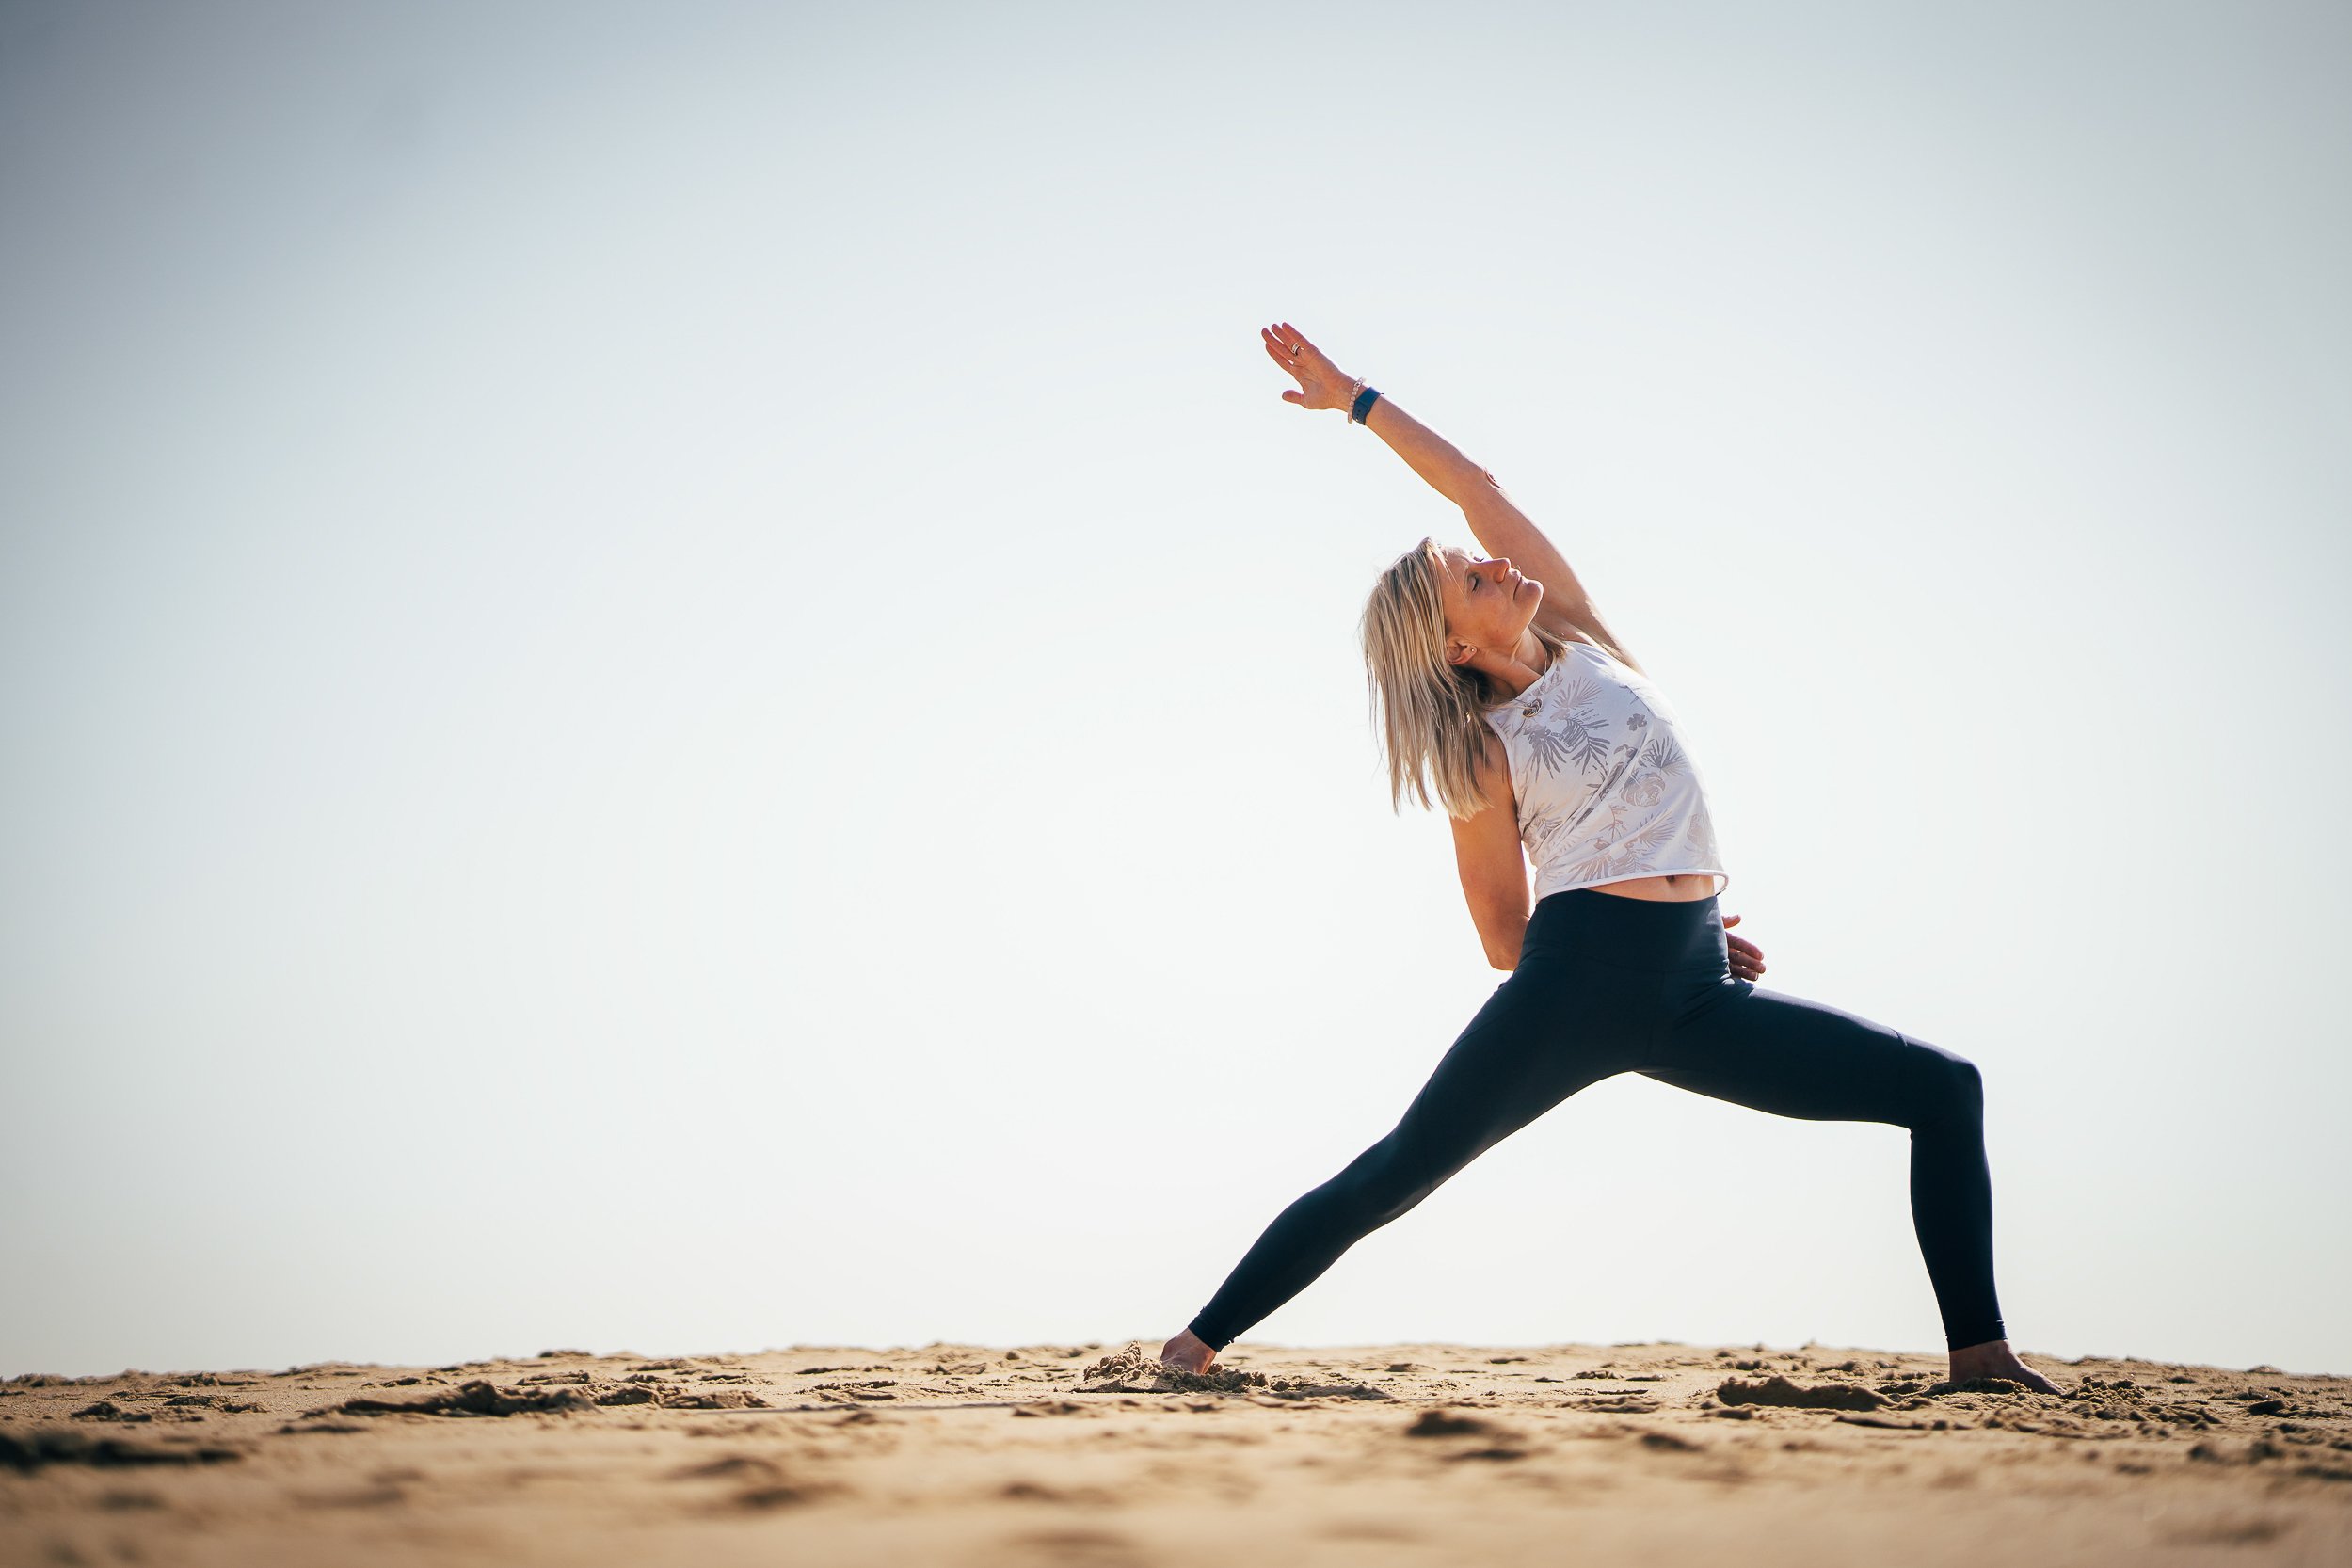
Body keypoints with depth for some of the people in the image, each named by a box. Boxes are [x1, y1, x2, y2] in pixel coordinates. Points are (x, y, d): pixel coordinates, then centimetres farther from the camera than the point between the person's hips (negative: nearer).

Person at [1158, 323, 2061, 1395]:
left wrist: (1357, 399, 15)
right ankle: (1201, 1337, 4)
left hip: (1694, 998, 5)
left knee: (1945, 1090, -2)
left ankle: (1978, 1350, -2)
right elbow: (1508, 944, 2)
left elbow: (1477, 488, 12)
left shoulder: (1579, 637, 14)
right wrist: (1629, 934, 0)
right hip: (1571, 983, -5)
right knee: (1394, 1177, -7)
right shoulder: (1481, 759, 1)